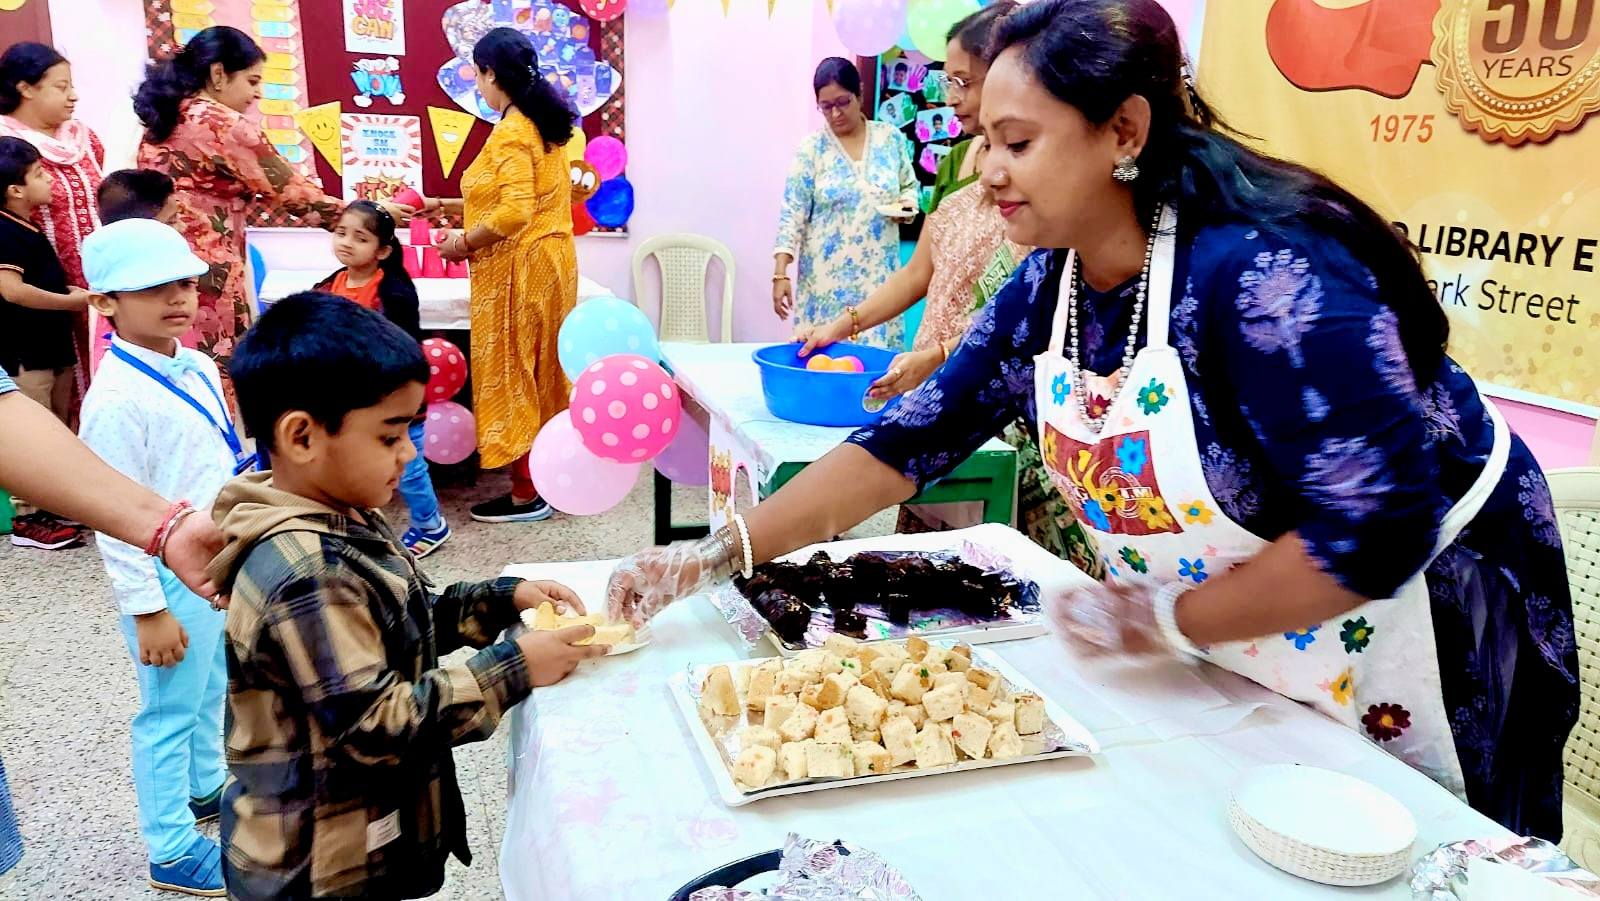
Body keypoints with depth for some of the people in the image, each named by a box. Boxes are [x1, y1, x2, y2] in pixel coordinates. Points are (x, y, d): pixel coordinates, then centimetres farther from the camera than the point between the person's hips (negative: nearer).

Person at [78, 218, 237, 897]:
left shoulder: (200, 369, 2)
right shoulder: (117, 398, -22)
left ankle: (205, 787, 47)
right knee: (169, 712, 6)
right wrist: (148, 610, -18)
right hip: (170, 575, -8)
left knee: (212, 690, 25)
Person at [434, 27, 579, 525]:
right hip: (550, 257, 9)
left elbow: (514, 212, -26)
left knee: (512, 376, 0)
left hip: (517, 267, -9)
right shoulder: (544, 123, 11)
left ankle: (526, 494, 7)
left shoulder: (511, 133, -17)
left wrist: (463, 242, -12)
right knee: (541, 374, 15)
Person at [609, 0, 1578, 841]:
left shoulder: (1259, 269, -32)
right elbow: (908, 442, -7)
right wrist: (716, 557, -11)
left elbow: (1380, 532, -32)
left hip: (1415, 626, -6)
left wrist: (1166, 619, -21)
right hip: (1232, 654, 6)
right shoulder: (1045, 292, -8)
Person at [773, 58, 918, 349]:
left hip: (879, 276, 2)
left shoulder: (891, 138, 5)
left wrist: (906, 206, -7)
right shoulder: (811, 148, -2)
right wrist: (781, 273, -14)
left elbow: (909, 187, 17)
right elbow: (792, 214, -5)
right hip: (826, 277, -2)